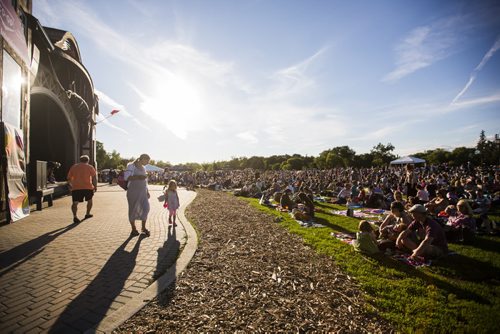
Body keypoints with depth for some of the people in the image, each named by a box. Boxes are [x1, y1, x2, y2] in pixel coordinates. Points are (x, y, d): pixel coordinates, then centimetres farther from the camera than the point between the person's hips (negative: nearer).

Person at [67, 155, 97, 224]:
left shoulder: (73, 167, 16)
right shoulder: (90, 167, 8)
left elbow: (69, 178, 16)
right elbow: (94, 177, -5)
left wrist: (70, 186, 30)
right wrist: (95, 186, 0)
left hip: (75, 188, 1)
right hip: (88, 187, -1)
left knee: (75, 203, 1)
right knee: (89, 200, 22)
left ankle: (75, 216, -19)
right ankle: (87, 214, 28)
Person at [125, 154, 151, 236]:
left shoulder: (143, 168, 15)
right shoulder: (131, 166, -6)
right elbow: (126, 177, -18)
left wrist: (147, 191, 17)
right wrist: (139, 177, -26)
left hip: (143, 191, 6)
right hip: (133, 191, -6)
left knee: (145, 208, 0)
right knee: (133, 209, 3)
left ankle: (143, 228, 14)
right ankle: (133, 229, 16)